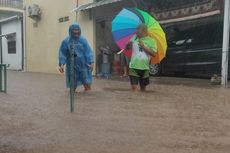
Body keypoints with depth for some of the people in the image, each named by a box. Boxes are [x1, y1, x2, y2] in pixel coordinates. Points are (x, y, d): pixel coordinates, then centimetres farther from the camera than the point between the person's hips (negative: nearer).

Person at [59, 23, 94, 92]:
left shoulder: (83, 40, 2)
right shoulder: (66, 41, -1)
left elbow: (88, 52, -1)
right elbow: (62, 53, -3)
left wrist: (91, 63, -12)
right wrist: (61, 64, -16)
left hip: (83, 66, 1)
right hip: (72, 67, -1)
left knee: (87, 85, -6)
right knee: (73, 86, 1)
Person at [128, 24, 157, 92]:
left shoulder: (151, 41, 0)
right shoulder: (134, 38, 8)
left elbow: (153, 53, -11)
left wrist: (143, 46, -16)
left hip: (144, 68, -1)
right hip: (134, 67, 1)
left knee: (143, 87, 12)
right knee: (134, 87, -7)